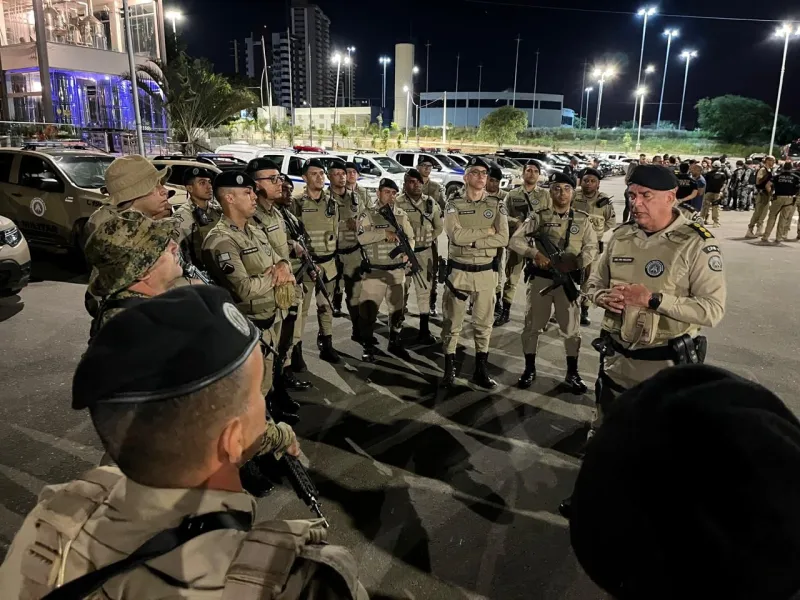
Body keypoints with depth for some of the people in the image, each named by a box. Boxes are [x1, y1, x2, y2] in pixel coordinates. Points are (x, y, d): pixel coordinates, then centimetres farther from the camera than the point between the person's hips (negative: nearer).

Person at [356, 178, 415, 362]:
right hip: (374, 271, -4)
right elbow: (362, 237, -20)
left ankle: (395, 342, 30)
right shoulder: (368, 214, -4)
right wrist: (384, 233, -21)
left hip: (397, 270, 4)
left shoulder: (401, 215, 8)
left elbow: (410, 238, 12)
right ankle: (368, 347, 10)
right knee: (368, 310, -3)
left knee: (397, 308, 14)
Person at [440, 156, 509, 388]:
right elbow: (456, 235, -18)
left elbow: (503, 239, -11)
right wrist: (486, 232, -13)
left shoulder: (496, 205, 1)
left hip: (486, 271, 2)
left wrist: (471, 240, -18)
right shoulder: (454, 203, -3)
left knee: (484, 323, 10)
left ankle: (481, 370, 24)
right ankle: (449, 369, 20)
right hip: (458, 270, -1)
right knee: (452, 322, 6)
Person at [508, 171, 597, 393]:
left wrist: (574, 262, -18)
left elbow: (591, 248, 0)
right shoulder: (539, 216, 1)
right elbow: (515, 240, -6)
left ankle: (572, 373, 21)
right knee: (532, 325, 7)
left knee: (571, 328, 7)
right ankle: (529, 369, 22)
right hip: (540, 277, 0)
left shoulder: (583, 219, 4)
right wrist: (535, 254, -21)